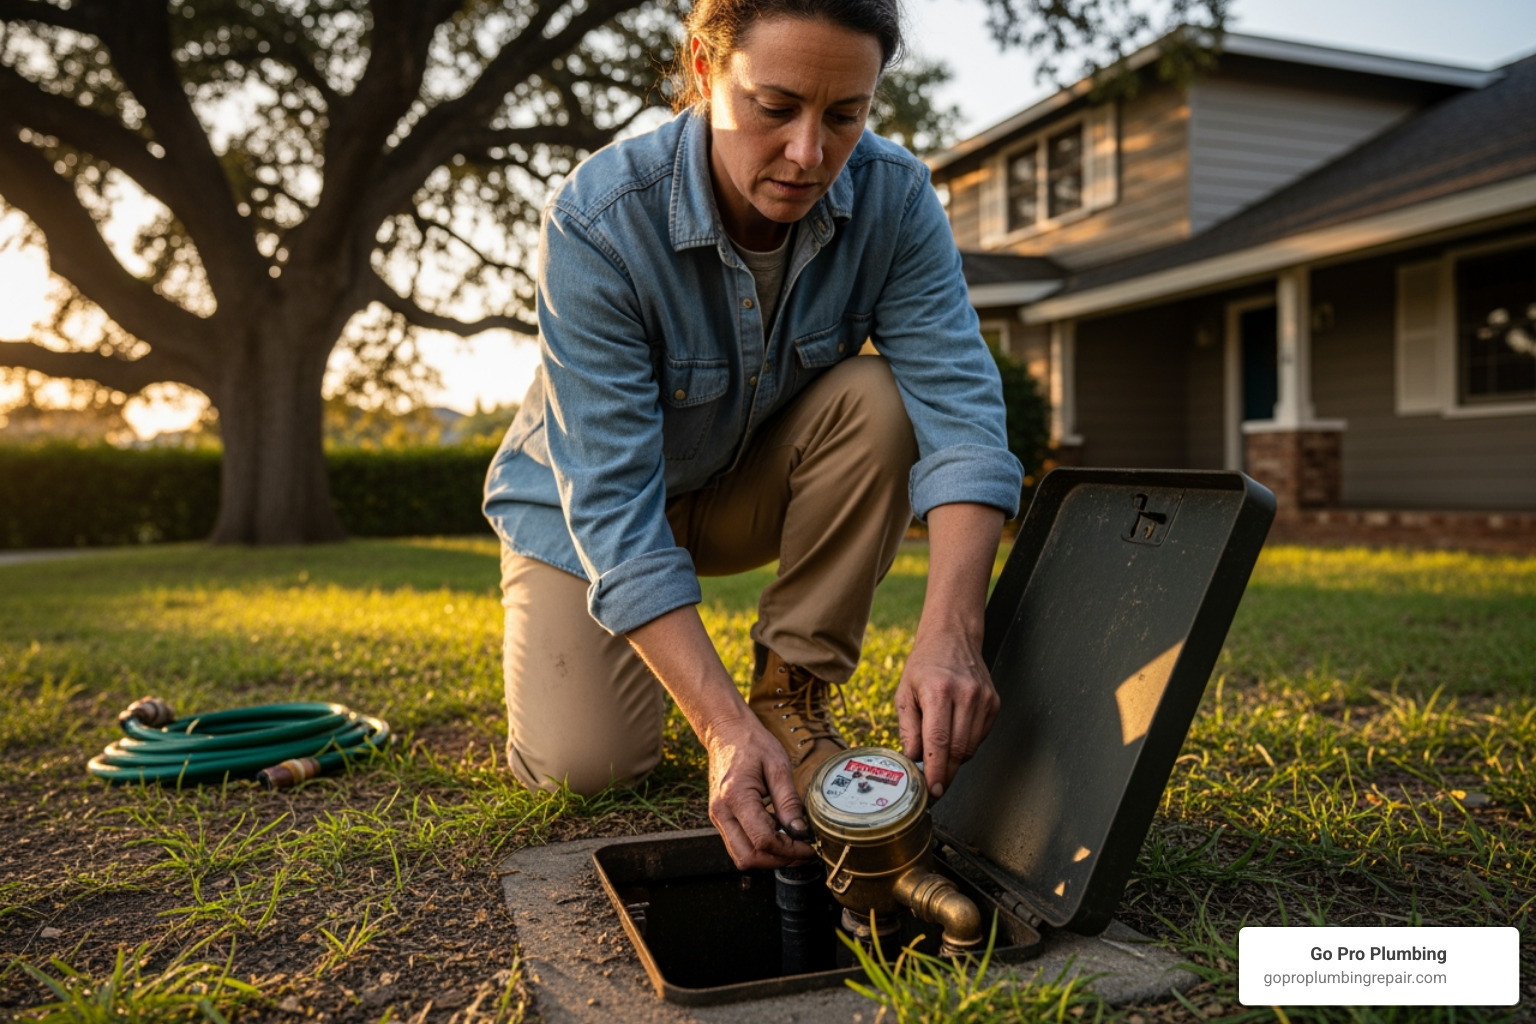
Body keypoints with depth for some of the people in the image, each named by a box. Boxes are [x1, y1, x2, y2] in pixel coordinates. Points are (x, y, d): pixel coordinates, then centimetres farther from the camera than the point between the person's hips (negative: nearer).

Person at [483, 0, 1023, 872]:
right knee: (583, 762, -19)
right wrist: (723, 727, -43)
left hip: (753, 487, 3)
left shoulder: (895, 199, -21)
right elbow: (616, 504, -34)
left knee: (879, 400, -27)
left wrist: (952, 630, -46)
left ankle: (793, 693, -12)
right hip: (587, 505, -2)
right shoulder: (598, 225, -31)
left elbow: (959, 406, -30)